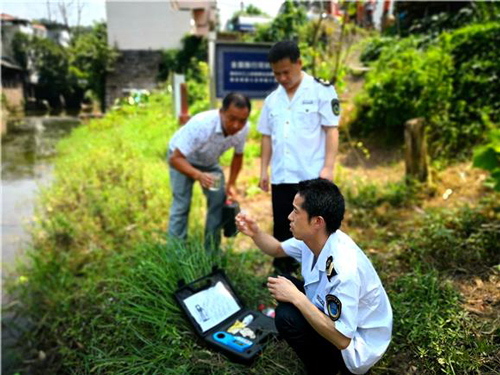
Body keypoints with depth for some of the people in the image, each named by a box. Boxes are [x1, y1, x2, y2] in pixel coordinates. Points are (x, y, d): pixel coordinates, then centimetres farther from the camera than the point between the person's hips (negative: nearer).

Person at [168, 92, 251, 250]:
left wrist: (231, 184, -10)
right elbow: (175, 158, -38)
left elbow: (238, 155, -5)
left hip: (209, 161, 5)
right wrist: (198, 175, -54)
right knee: (181, 205, -12)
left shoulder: (243, 128, -25)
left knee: (219, 201, -4)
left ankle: (211, 252, 10)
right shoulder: (201, 124, -41)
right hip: (182, 158, -4)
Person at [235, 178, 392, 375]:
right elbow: (278, 249, 8)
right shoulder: (313, 238, -11)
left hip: (356, 349, -8)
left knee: (287, 316, -25)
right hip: (335, 318, 8)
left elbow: (342, 338, -31)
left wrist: (297, 298, -31)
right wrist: (255, 233, -11)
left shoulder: (344, 269, -35)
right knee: (281, 284, 6)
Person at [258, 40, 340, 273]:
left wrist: (328, 168, -13)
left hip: (312, 177, -5)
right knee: (282, 229, 13)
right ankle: (283, 274, 29)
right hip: (281, 177, 5)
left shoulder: (322, 91, -2)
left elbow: (331, 131, -6)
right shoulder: (272, 99, 13)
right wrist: (264, 170, 11)